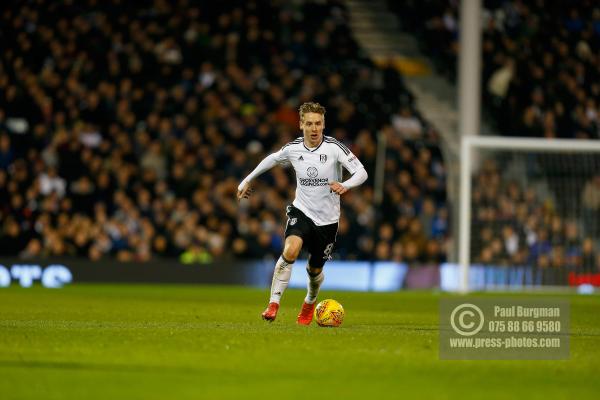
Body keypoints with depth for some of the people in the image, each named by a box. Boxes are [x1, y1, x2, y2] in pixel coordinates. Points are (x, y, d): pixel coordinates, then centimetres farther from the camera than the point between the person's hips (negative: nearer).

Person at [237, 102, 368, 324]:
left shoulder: (334, 147, -14)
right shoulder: (293, 148, -5)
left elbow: (361, 172, -16)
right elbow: (271, 159, 16)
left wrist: (345, 185, -37)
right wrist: (247, 180, 24)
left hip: (327, 218, 0)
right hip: (301, 210, 0)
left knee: (315, 270, 13)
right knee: (290, 250, -29)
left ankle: (310, 302, 47)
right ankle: (273, 304, -24)